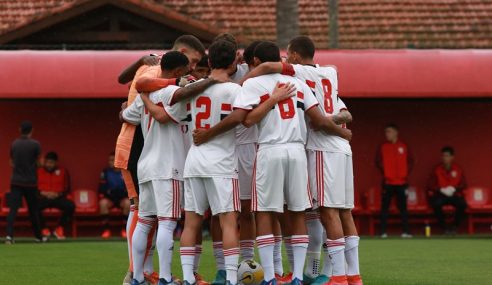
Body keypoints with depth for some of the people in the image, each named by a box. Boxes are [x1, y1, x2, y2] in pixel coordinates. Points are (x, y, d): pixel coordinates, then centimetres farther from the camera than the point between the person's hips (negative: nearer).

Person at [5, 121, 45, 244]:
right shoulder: (35, 144, -8)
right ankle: (38, 236, 24)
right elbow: (38, 162, -1)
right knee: (33, 210, 12)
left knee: (13, 209, -6)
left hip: (16, 181, 2)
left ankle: (9, 235, -22)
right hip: (30, 182, -2)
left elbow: (12, 163, 12)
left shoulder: (14, 144, 3)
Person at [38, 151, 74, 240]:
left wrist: (58, 194, -10)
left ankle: (60, 229, -10)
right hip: (43, 198, -1)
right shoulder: (38, 171, 8)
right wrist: (42, 193, -12)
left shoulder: (63, 171, 11)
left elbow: (67, 189, 9)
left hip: (58, 198, 1)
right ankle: (44, 229, -13)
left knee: (71, 206, -30)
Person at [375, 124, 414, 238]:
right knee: (385, 207, -3)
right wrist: (384, 172, -5)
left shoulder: (403, 146, 6)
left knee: (403, 207, 2)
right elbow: (378, 161, 3)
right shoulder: (383, 147, 4)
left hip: (402, 182, 0)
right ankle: (383, 232, -2)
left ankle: (406, 231, 2)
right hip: (388, 182, 0)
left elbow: (410, 161, 9)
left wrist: (406, 173, -1)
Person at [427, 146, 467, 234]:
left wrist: (454, 189, -17)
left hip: (454, 195, 1)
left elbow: (463, 184, 3)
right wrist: (441, 189, -20)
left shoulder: (458, 169, 5)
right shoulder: (437, 170, 1)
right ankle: (444, 227, -21)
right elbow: (430, 185, -2)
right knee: (436, 203, -36)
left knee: (462, 203, -32)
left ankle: (455, 226, -14)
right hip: (440, 195, -1)